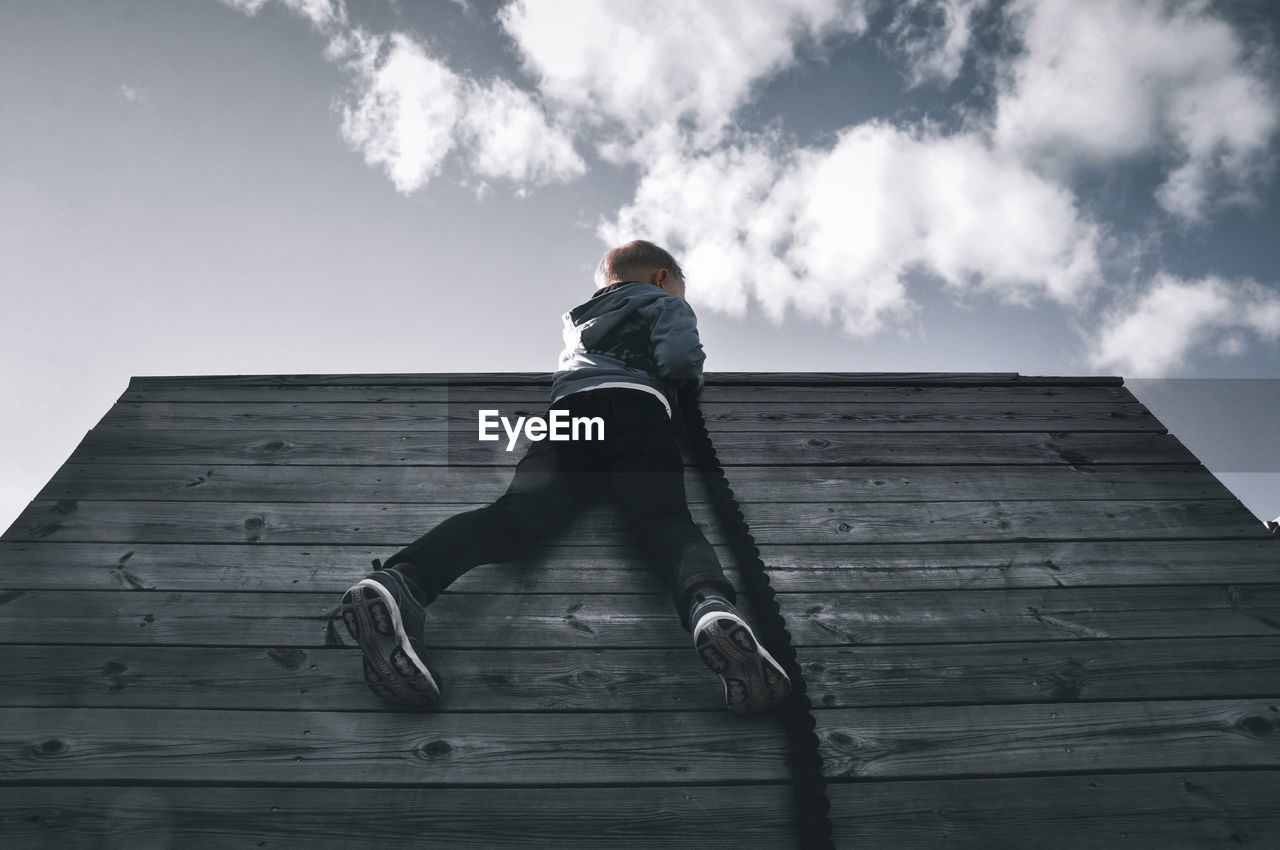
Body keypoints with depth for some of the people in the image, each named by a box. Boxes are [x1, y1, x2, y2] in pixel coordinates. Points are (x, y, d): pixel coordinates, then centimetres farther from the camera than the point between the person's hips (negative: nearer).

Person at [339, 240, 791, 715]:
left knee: (518, 513, -21)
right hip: (635, 407, -3)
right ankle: (710, 606, -55)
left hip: (566, 407, 3)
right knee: (662, 519, -23)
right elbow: (677, 359, 7)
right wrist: (692, 379, 29)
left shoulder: (580, 316, 44)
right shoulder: (664, 302, 26)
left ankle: (399, 580, -46)